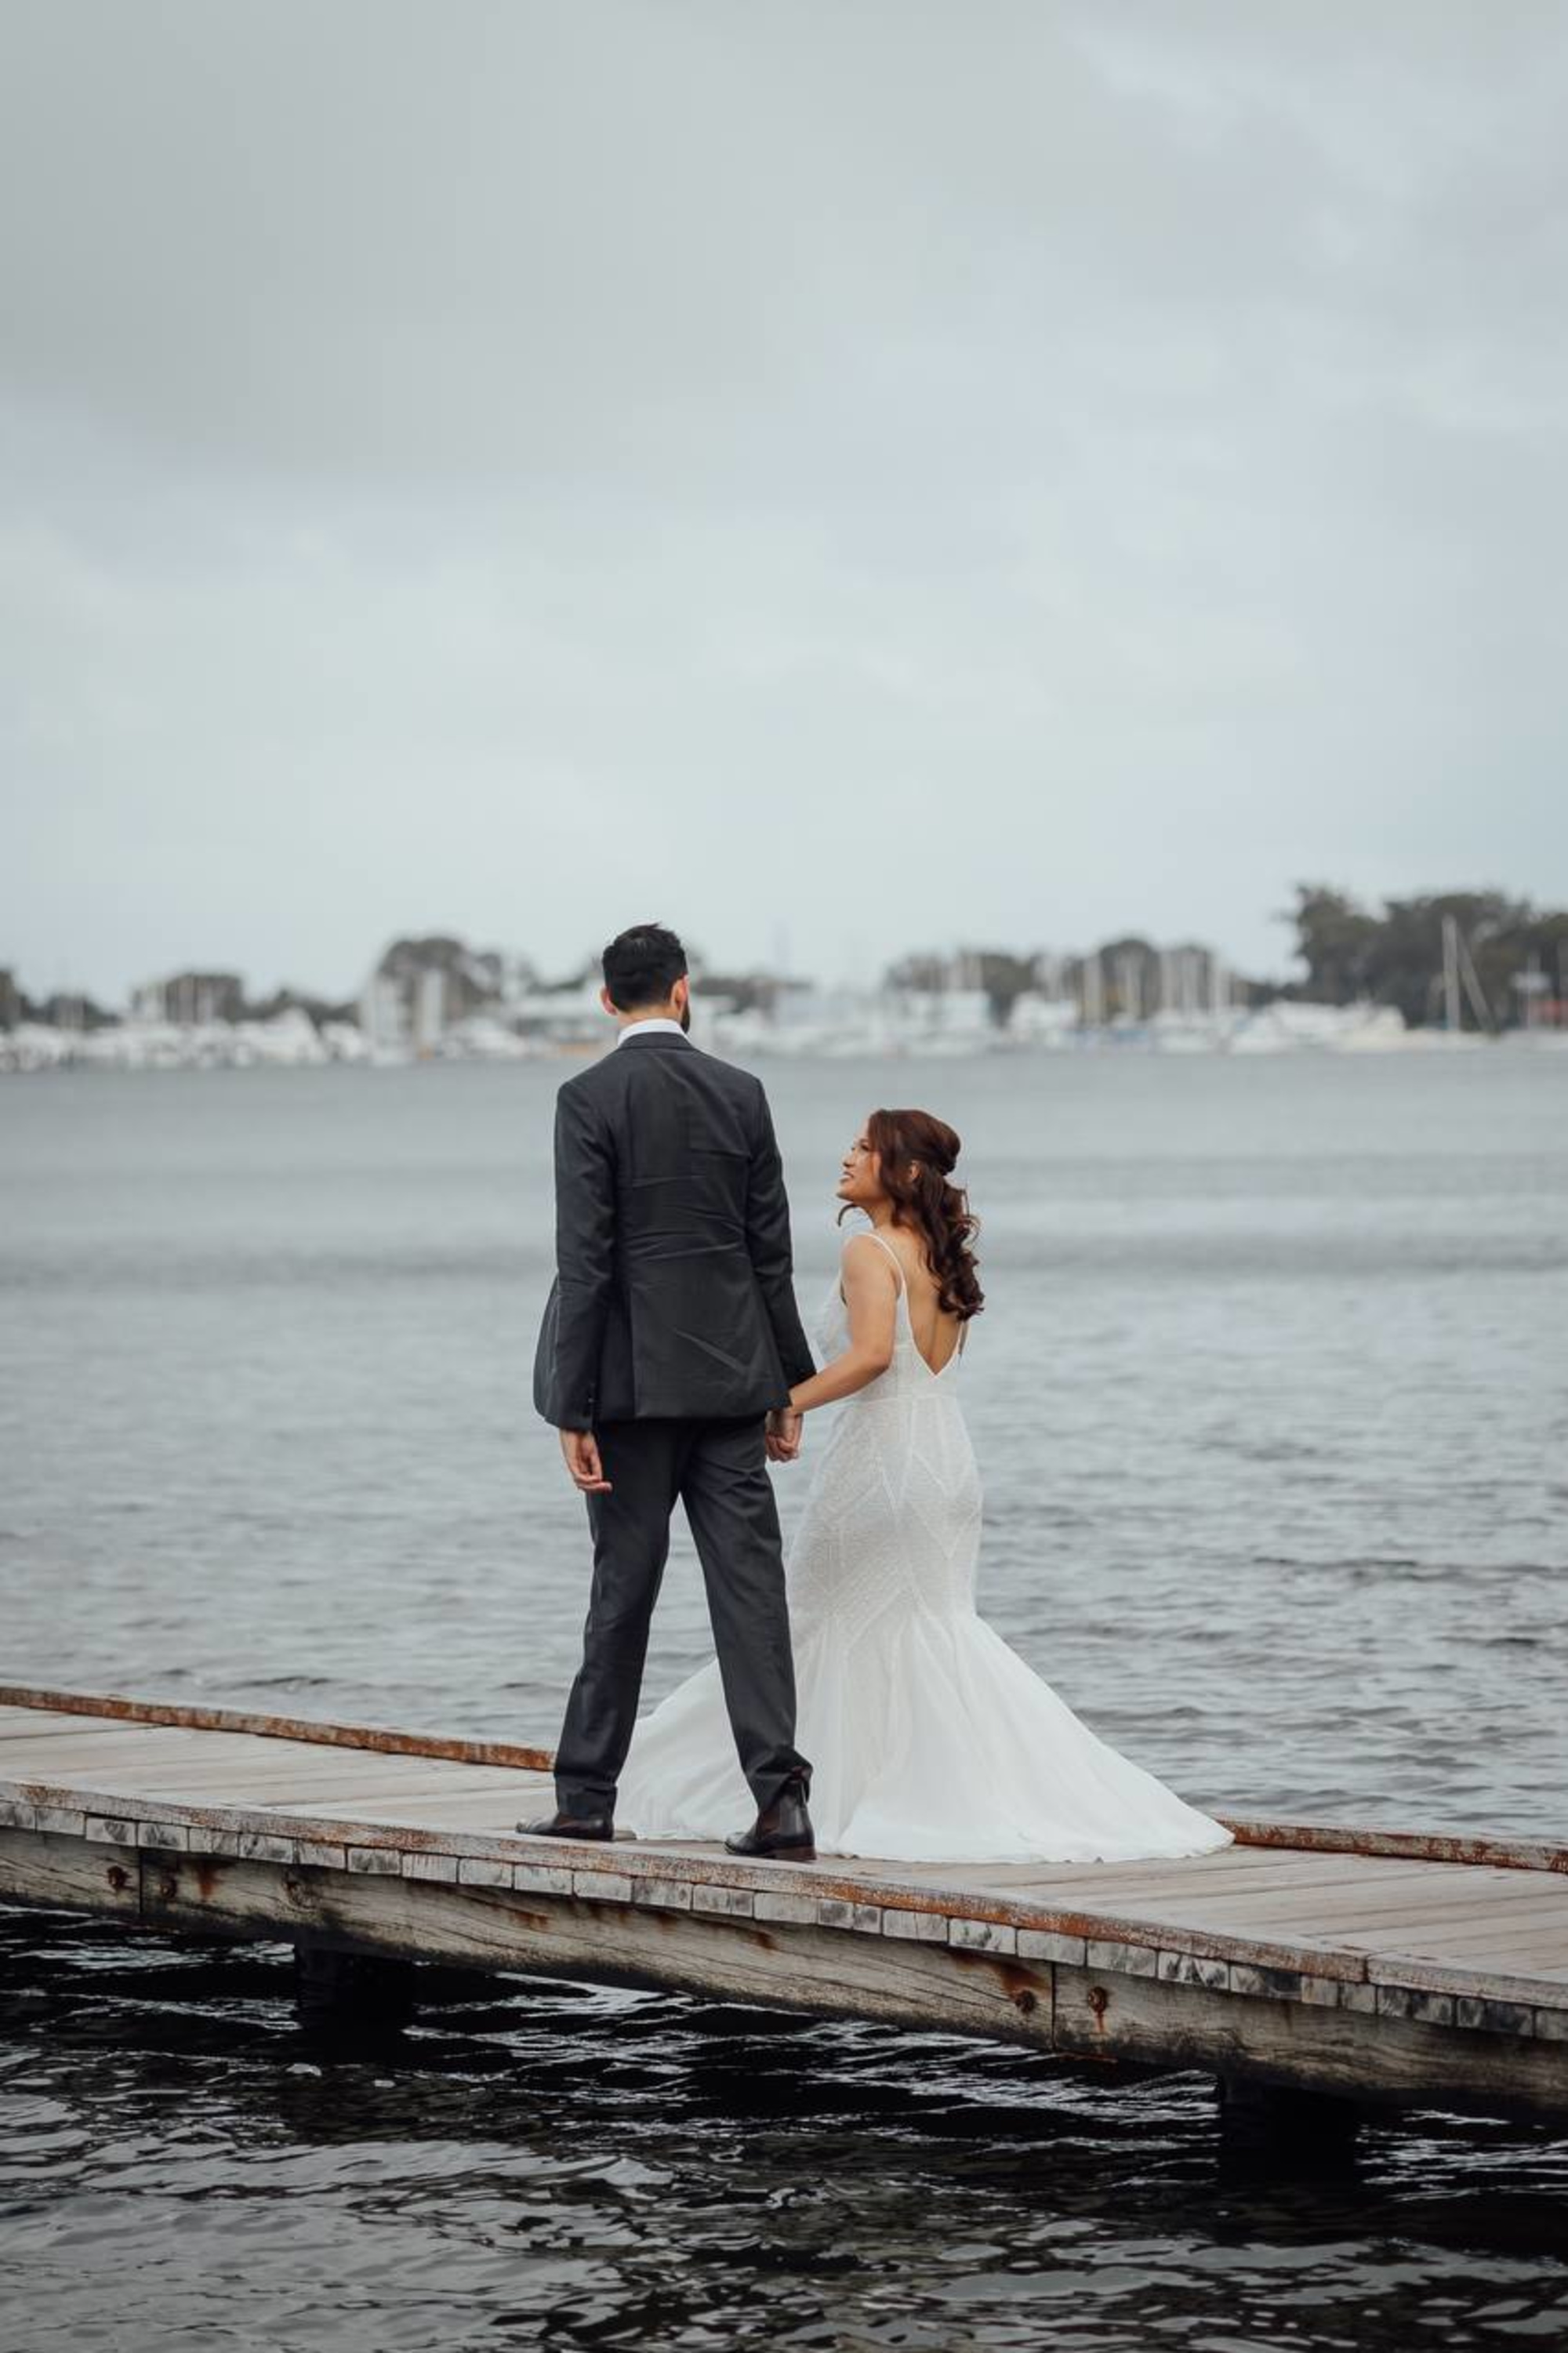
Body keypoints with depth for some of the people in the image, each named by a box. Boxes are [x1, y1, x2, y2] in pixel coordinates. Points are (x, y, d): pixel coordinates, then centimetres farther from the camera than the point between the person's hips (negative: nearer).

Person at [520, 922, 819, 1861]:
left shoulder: (590, 1099, -8)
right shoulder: (741, 1092, 5)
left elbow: (585, 1261, -11)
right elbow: (773, 1254, 7)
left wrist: (573, 1410, -9)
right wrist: (789, 1386, 14)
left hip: (635, 1385, -3)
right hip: (730, 1378, 3)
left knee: (624, 1588, 4)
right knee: (751, 1587, 0)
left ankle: (587, 1797, 12)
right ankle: (780, 1797, -7)